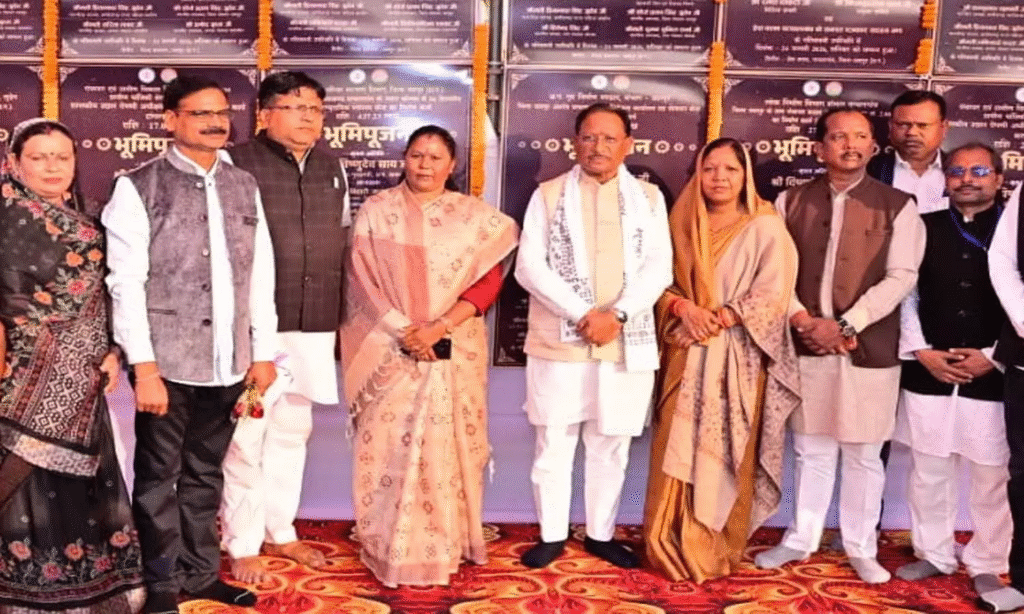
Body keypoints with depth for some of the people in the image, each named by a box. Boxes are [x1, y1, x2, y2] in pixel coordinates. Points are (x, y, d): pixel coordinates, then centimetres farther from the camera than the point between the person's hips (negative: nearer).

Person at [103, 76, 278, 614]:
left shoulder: (245, 186, 10)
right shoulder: (138, 186, -5)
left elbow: (260, 276, 11)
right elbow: (126, 282, -9)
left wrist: (262, 352, 8)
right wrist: (144, 366, -14)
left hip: (228, 362, 4)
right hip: (167, 363, -4)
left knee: (205, 475, 16)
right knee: (159, 478, 7)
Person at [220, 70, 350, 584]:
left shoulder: (333, 168, 11)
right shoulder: (238, 164, -9)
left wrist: (338, 311, 15)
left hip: (314, 326, 6)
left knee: (292, 431, 16)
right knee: (247, 436, 1)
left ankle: (280, 532, 31)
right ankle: (242, 546, 16)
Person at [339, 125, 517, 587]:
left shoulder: (476, 216, 5)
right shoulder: (375, 211, 4)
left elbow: (489, 281, -3)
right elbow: (363, 280, -2)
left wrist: (438, 329, -14)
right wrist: (404, 331, -12)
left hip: (454, 352, 1)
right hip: (389, 351, 0)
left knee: (446, 447, 4)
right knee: (389, 447, 1)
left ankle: (444, 545, 17)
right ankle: (388, 546, 13)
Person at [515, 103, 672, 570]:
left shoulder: (648, 198, 8)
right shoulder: (548, 195, 3)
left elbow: (659, 267, 0)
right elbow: (529, 267, -5)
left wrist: (617, 315, -15)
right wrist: (583, 315, -14)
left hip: (627, 344, 2)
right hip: (558, 341, -1)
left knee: (611, 447, 11)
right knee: (553, 444, 5)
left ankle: (600, 534, 26)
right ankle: (552, 535, 20)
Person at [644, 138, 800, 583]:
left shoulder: (765, 227, -2)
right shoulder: (683, 224, 10)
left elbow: (771, 295, -9)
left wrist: (715, 321, -15)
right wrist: (682, 308, -12)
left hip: (735, 358, -3)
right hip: (685, 356, 3)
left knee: (723, 455, 2)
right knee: (678, 452, 3)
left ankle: (716, 550, 14)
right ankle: (673, 545, 14)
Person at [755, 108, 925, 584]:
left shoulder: (897, 206, 0)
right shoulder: (791, 201, 5)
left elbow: (901, 276, -8)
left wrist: (845, 325, -15)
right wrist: (802, 320, -12)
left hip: (870, 349, -1)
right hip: (806, 346, 2)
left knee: (863, 455, 8)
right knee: (810, 450, 12)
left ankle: (860, 547, 24)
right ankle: (800, 539, 26)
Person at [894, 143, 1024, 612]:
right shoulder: (923, 227, 6)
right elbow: (906, 294, 6)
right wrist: (922, 352, -4)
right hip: (927, 374, 2)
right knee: (928, 471, 11)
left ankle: (986, 565, 22)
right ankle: (934, 553, 27)